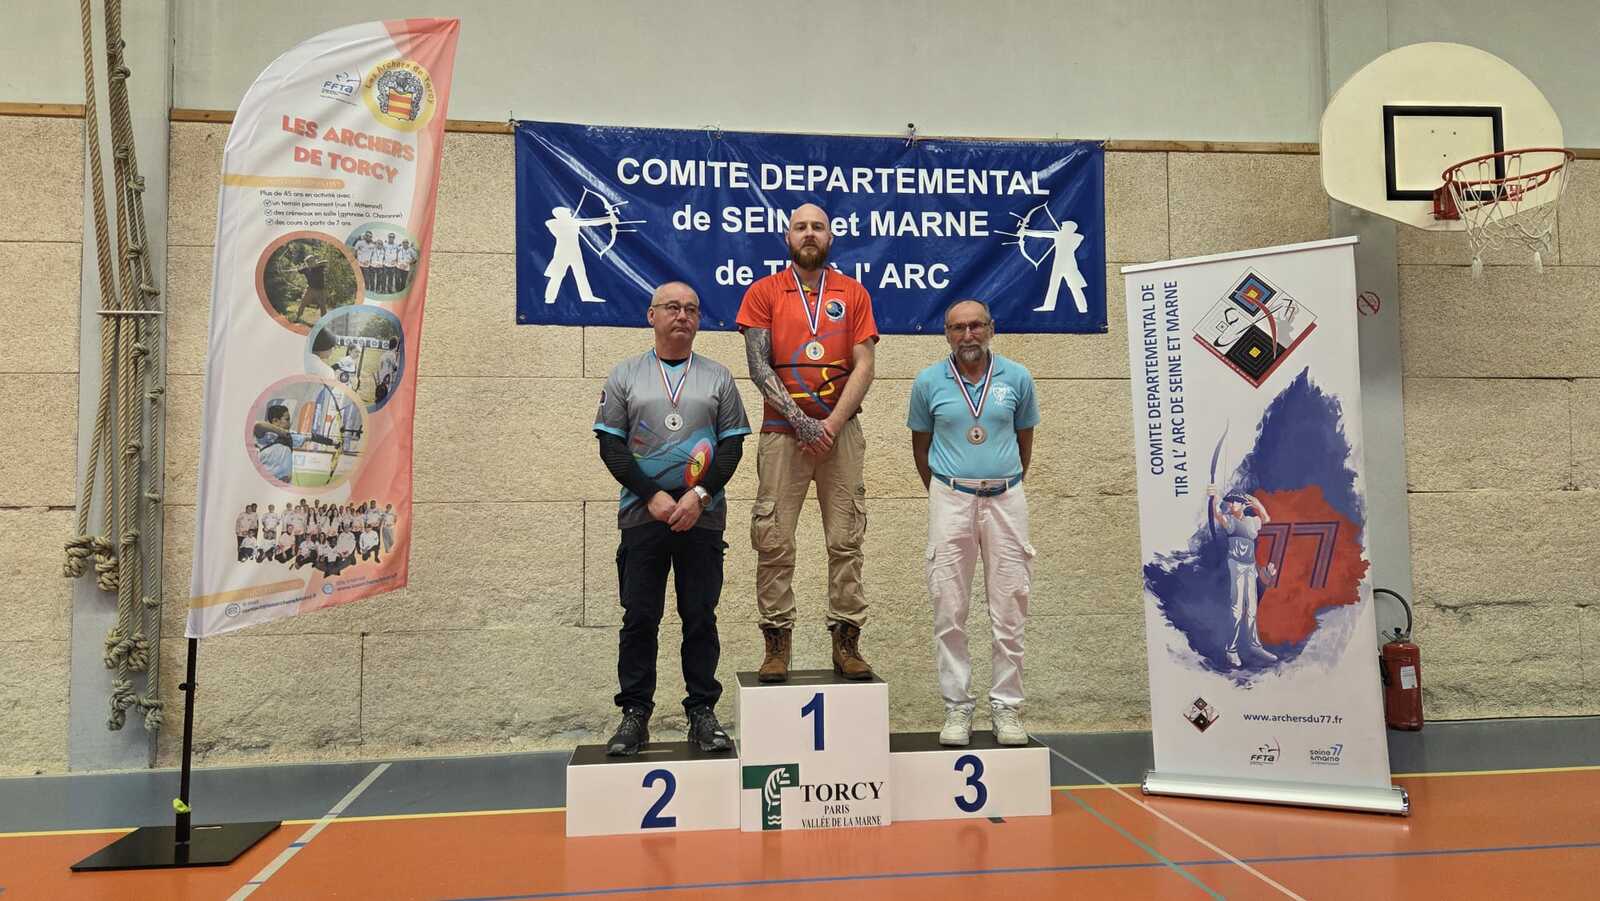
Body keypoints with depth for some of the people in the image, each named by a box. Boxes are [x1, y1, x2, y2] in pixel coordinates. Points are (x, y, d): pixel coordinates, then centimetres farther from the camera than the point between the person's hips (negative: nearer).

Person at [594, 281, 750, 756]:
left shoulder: (718, 376, 10)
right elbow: (611, 446, 2)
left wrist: (699, 495, -10)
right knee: (639, 618, 2)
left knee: (700, 617, 4)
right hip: (642, 515, 0)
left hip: (701, 516, 1)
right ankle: (635, 713, 11)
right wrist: (653, 496, -9)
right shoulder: (625, 375, 8)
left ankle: (702, 712, 12)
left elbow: (733, 444, 4)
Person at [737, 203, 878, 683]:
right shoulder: (764, 293, 6)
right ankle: (776, 641, 5)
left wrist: (831, 424, -9)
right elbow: (758, 366, -2)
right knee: (773, 542, -3)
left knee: (846, 541, 2)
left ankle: (846, 642, 8)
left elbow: (864, 366, 3)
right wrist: (802, 420, -12)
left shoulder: (853, 294, 10)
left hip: (841, 432, 1)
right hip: (783, 433, -1)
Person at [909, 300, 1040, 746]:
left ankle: (1007, 706, 13)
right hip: (951, 500, 0)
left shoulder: (1017, 378, 3)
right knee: (949, 610, 1)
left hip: (1005, 499, 1)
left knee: (1010, 609, 2)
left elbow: (1024, 439, 14)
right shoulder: (928, 382, 2)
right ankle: (957, 706, 10)